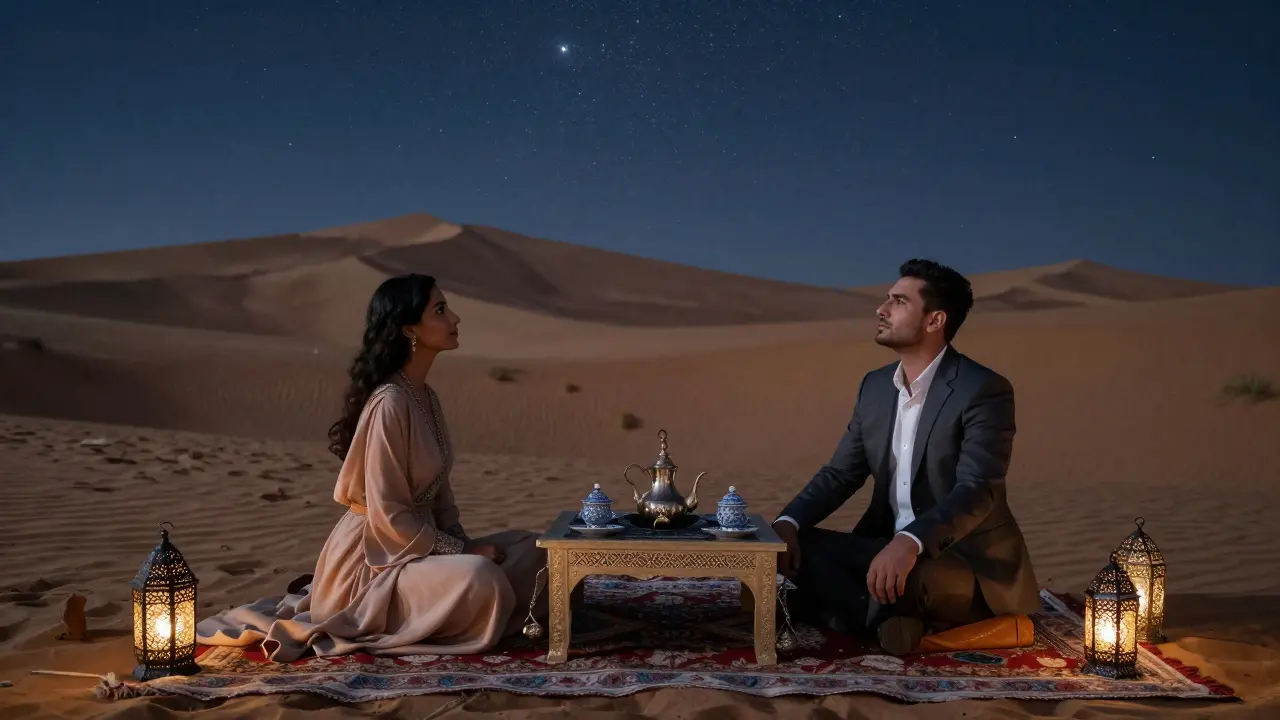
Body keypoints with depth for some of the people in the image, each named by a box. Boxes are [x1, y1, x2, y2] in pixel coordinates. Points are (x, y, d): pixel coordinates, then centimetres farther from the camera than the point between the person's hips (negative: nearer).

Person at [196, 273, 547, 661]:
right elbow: (388, 515, -21)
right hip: (370, 560, -9)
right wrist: (461, 551, -15)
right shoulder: (390, 404, -20)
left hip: (415, 548, 9)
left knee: (530, 552, 4)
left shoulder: (426, 397, 8)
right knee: (479, 577, -32)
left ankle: (405, 609, 6)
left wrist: (462, 544, -2)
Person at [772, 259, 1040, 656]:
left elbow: (977, 491, -26)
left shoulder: (985, 389, -15)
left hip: (969, 563, -7)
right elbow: (840, 472, 9)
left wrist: (909, 543, -43)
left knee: (917, 578, -38)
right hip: (889, 547, 7)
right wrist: (789, 522, -11)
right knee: (799, 548, -13)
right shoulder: (875, 385, 8)